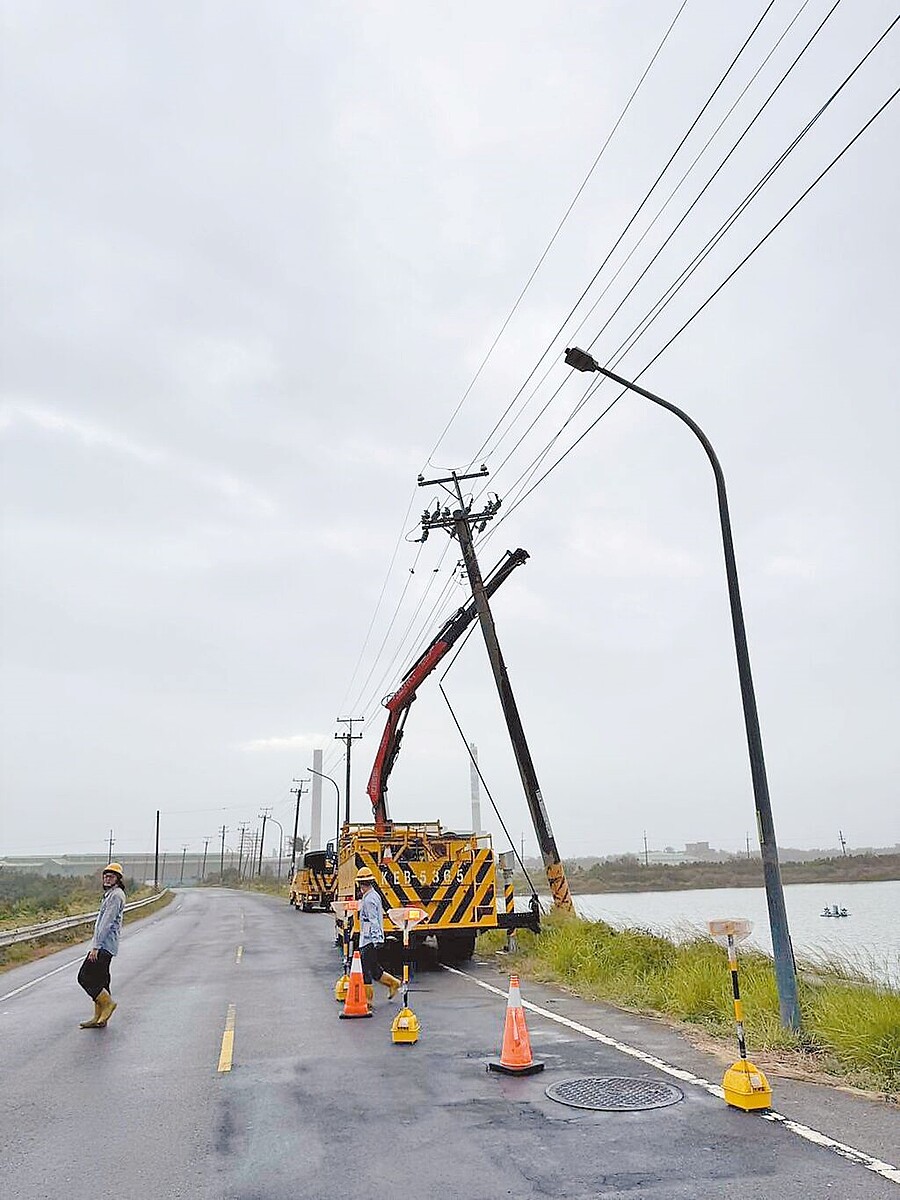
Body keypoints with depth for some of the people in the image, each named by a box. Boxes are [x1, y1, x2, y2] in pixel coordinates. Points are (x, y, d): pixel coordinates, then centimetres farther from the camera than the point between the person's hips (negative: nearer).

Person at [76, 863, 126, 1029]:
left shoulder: (116, 895, -14)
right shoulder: (110, 894, 19)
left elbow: (106, 923, -19)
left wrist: (95, 947, -21)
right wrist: (96, 945, 22)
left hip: (103, 946, -10)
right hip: (105, 946, 10)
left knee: (85, 977, -9)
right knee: (99, 979, 11)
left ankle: (107, 1002, -2)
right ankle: (99, 1018, 16)